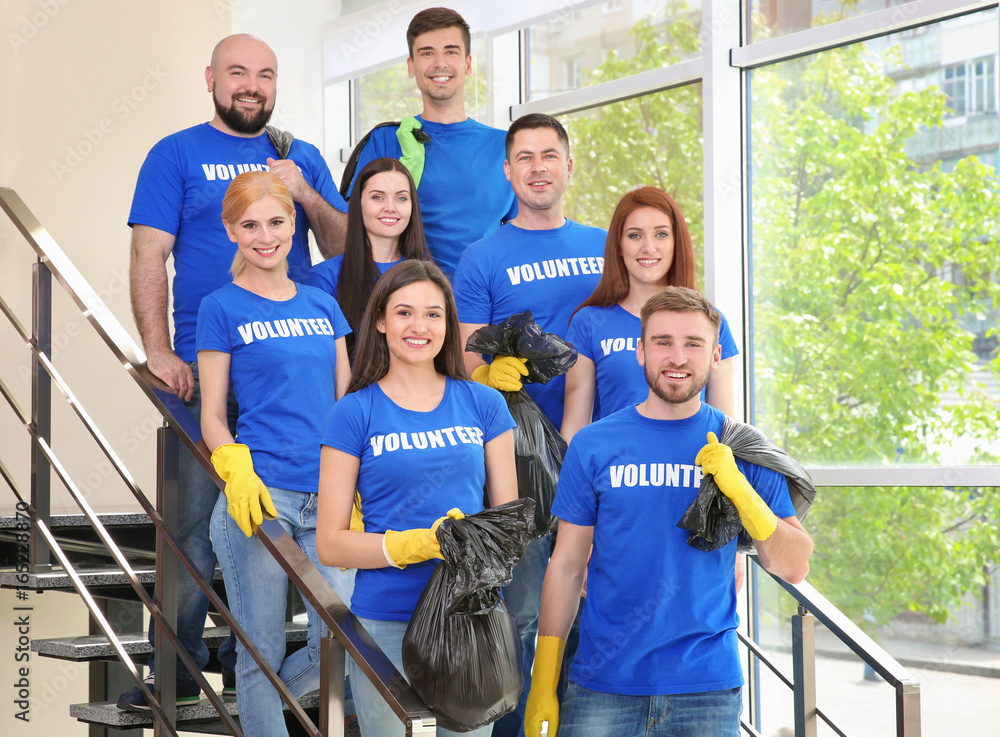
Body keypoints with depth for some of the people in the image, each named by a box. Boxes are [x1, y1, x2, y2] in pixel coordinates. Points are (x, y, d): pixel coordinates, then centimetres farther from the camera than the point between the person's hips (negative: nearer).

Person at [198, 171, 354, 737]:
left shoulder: (322, 305, 15)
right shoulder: (222, 308, 3)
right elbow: (213, 417, 2)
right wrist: (237, 473, -16)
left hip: (330, 496, 4)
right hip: (259, 496, -4)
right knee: (263, 652, 1)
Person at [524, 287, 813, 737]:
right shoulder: (593, 445, 3)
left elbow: (794, 568, 0)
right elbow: (566, 567, 5)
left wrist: (740, 490, -15)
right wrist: (543, 685, 1)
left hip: (706, 683, 0)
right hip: (602, 684, 0)